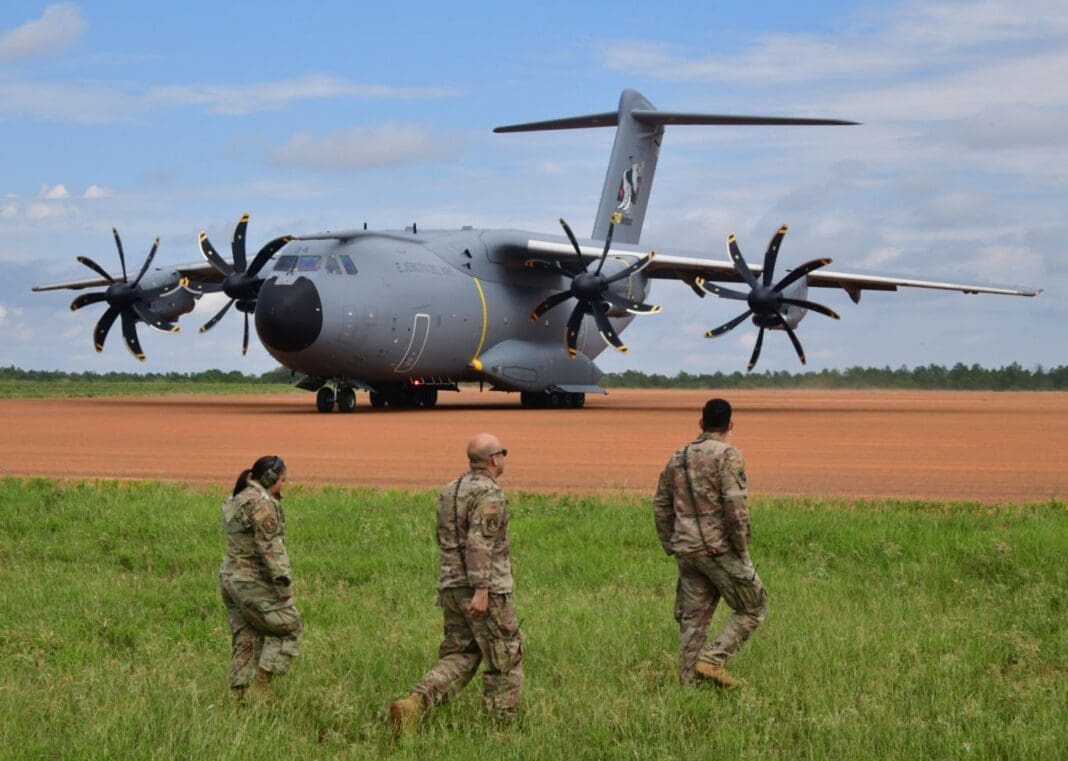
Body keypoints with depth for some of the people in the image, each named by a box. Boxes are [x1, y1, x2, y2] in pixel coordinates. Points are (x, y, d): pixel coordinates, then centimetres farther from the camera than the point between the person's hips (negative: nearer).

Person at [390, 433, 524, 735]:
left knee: (458, 660, 9)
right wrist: (481, 591, -27)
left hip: (452, 589, 8)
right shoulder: (489, 495, -13)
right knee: (506, 661, 6)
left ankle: (413, 705, -14)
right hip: (487, 592, -8)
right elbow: (479, 543, -23)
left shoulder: (450, 491, 14)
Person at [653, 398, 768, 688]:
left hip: (687, 551, 6)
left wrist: (671, 548, 19)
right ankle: (712, 659, -7)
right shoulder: (728, 455, -9)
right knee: (753, 609, 6)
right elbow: (735, 506, -19)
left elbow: (661, 506, 15)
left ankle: (688, 682, 7)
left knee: (693, 620, 10)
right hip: (720, 549, -6)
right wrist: (742, 549, -10)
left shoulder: (678, 457, 12)